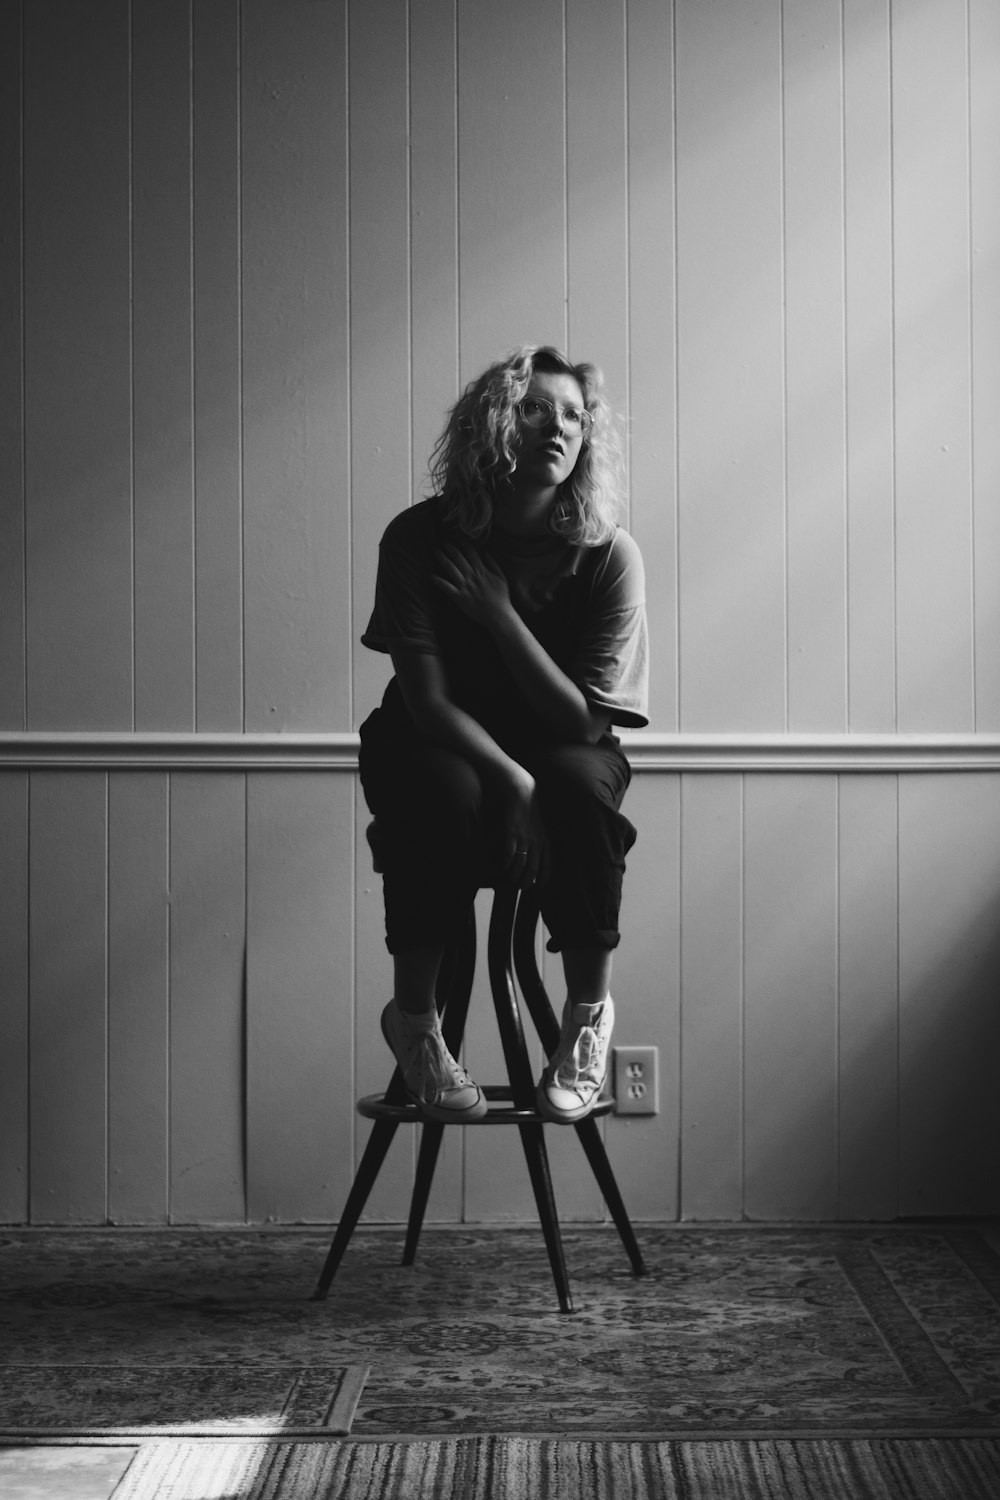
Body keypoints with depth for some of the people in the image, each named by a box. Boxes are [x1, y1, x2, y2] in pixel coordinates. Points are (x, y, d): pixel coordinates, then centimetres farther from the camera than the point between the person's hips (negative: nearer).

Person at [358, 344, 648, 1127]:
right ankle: (413, 1016, -16)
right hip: (438, 746, -1)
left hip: (555, 747, 1)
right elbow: (428, 701, -19)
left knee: (582, 784, -34)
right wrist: (512, 782, -33)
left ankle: (590, 1012, -15)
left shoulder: (608, 555, -14)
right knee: (446, 794, -35)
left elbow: (580, 719, -18)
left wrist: (500, 613, -27)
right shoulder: (421, 539, -15)